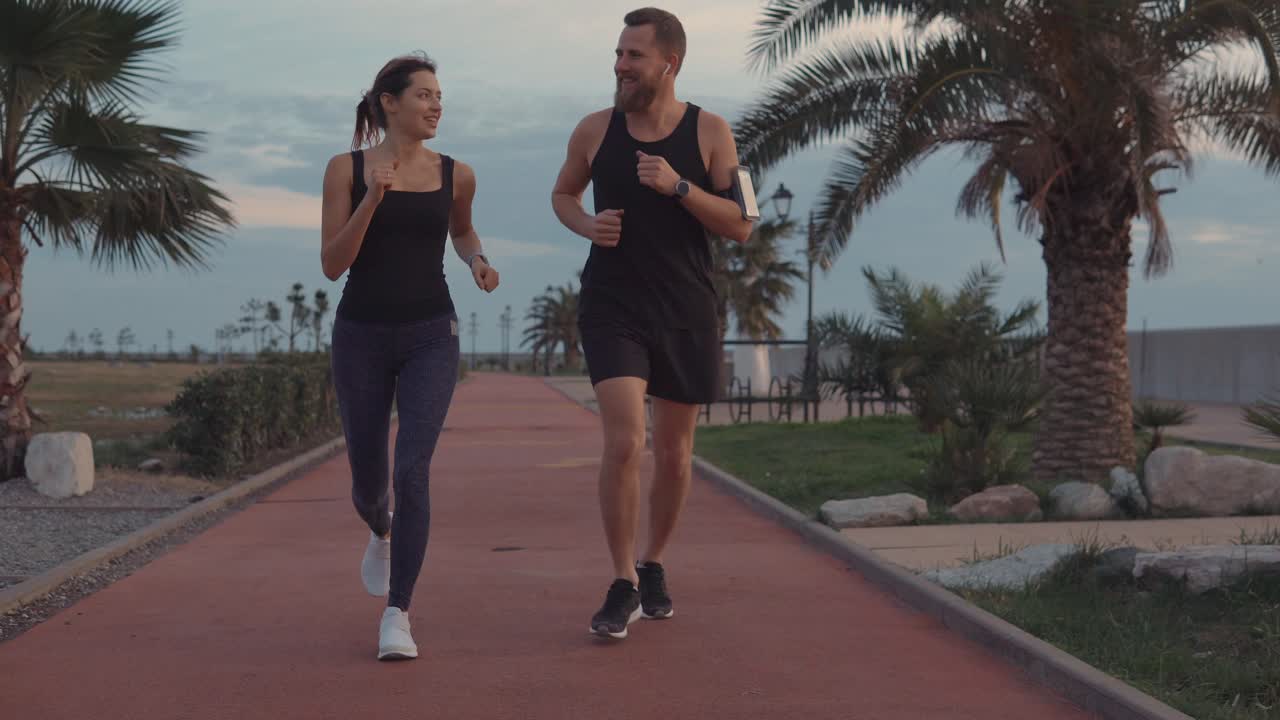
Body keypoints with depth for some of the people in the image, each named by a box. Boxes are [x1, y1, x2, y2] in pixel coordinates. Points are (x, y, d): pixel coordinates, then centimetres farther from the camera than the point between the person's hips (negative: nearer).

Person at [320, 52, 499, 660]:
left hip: (430, 338, 0)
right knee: (367, 482, 11)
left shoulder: (455, 174, 4)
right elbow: (332, 265, -8)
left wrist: (479, 263, 3)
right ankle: (381, 532, 50)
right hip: (361, 339, 0)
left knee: (412, 472, -19)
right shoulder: (346, 169, -3)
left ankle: (396, 617, -11)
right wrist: (371, 200, -21)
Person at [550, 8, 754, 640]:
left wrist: (678, 187, -20)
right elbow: (563, 193, 18)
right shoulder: (595, 130, 0)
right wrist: (586, 225, -4)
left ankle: (653, 566, 34)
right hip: (612, 308, -1)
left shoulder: (710, 132, -3)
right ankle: (623, 586, -3)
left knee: (674, 453, 11)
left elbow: (740, 227, -6)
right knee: (623, 442, -16)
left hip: (686, 314, 1)